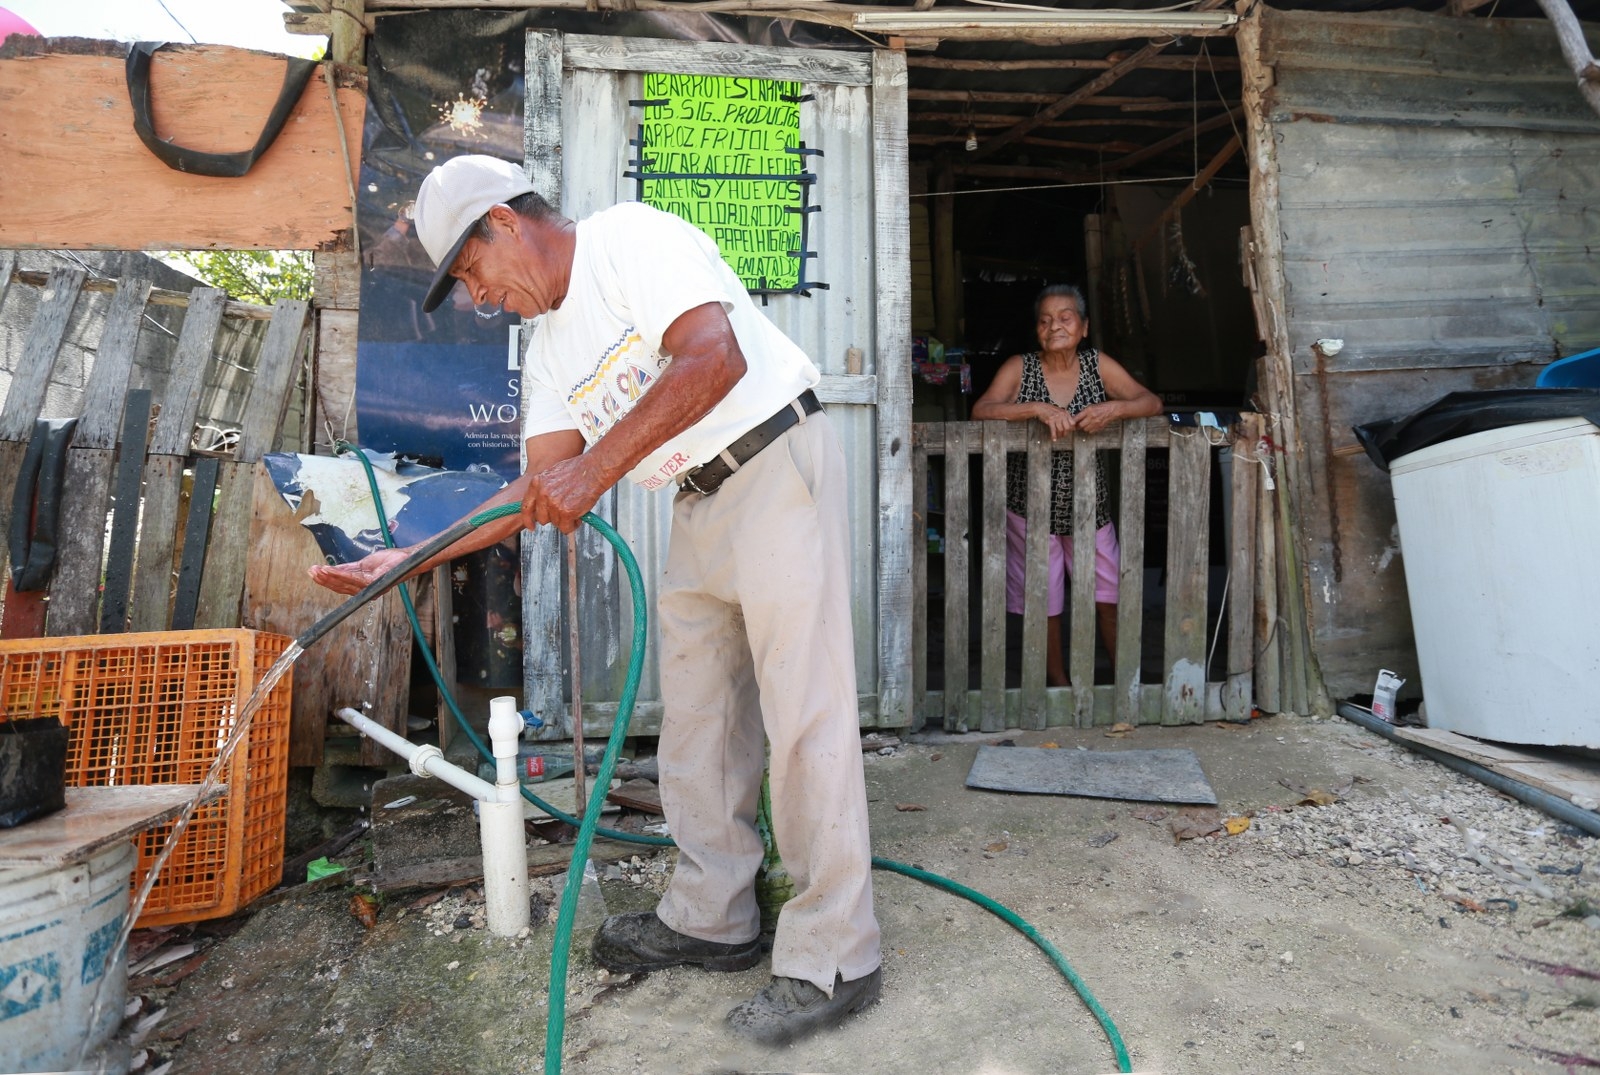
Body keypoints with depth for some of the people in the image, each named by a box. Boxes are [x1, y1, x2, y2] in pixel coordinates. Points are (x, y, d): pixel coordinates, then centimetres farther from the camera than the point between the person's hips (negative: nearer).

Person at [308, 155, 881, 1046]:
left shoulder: (631, 237, -8)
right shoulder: (550, 345, 17)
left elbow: (714, 357, -23)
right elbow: (543, 487, 12)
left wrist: (597, 467, -25)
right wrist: (414, 558, 5)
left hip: (779, 464, -9)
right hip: (700, 505, 9)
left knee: (804, 709, -9)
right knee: (696, 713, 11)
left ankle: (834, 959, 1)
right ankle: (713, 920, 26)